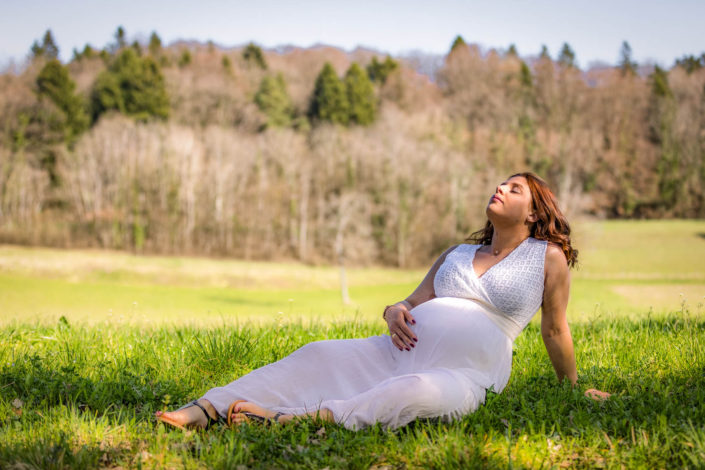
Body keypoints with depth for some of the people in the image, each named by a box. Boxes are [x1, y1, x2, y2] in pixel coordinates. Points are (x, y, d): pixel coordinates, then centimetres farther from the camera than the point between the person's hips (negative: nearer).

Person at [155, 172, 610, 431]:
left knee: (418, 394, -42)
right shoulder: (456, 254, 27)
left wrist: (573, 387, 22)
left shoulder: (547, 257, 12)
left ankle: (290, 419, -58)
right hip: (397, 352, 5)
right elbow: (414, 302, 23)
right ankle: (206, 410, -35)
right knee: (318, 355, -21)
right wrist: (394, 312, 0)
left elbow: (555, 329, 18)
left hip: (466, 373, -5)